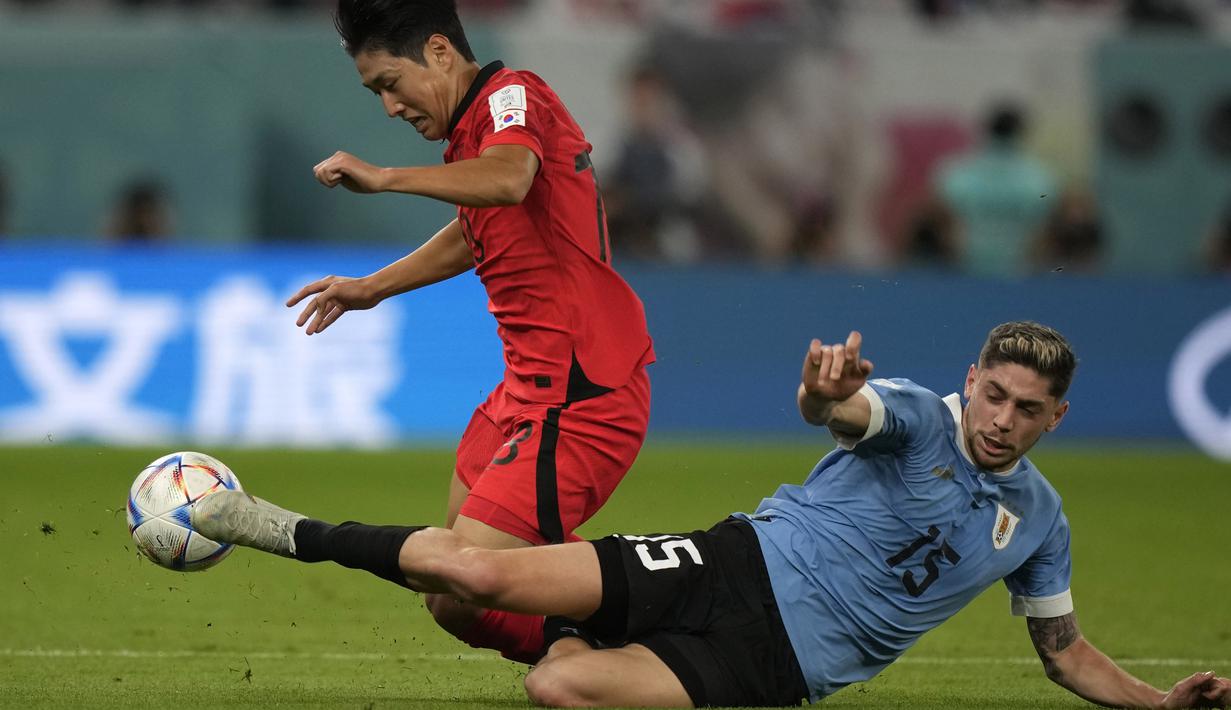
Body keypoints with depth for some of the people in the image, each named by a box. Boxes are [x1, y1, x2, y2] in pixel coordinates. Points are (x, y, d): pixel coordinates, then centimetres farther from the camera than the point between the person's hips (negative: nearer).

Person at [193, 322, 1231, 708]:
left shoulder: (1037, 521, 9)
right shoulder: (917, 419, -3)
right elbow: (841, 409, -27)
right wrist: (829, 390, -53)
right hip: (740, 566, -1)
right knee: (473, 570, -15)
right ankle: (297, 534, 6)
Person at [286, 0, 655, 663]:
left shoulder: (512, 94, -12)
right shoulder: (475, 125, 17)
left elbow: (510, 179, -36)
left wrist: (384, 177, -33)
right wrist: (372, 287, 44)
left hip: (576, 396, -11)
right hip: (529, 385, 11)